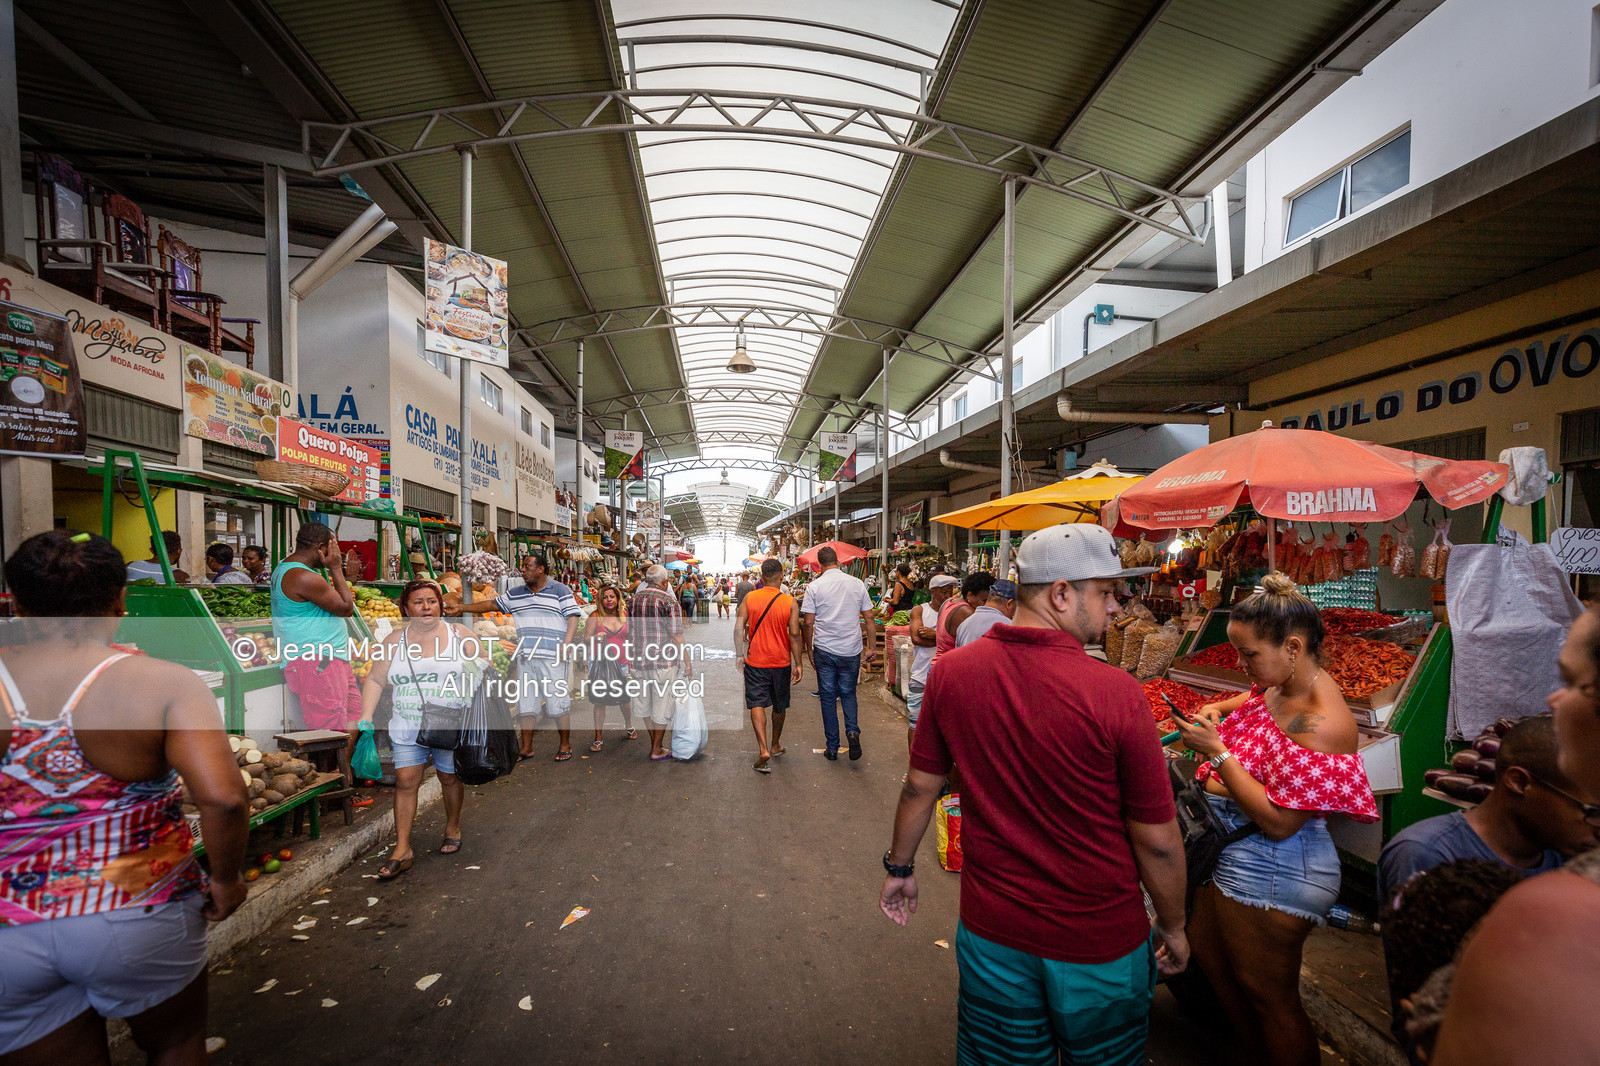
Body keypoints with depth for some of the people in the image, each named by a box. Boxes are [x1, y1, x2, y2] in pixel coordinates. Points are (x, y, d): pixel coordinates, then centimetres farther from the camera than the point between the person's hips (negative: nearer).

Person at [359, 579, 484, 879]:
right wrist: (366, 715, -2)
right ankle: (402, 849, 10)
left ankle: (453, 827, 32)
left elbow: (485, 670, 4)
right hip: (407, 728, 2)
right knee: (405, 781, -1)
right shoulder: (394, 641, 4)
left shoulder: (459, 635, -1)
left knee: (450, 777, 9)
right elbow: (376, 680, 6)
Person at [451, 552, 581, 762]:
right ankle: (527, 748, 19)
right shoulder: (516, 595, 16)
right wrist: (462, 607, 17)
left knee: (557, 703, -2)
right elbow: (492, 604, 22)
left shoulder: (560, 591, 0)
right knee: (526, 704, 9)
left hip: (552, 658, -5)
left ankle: (565, 745, 11)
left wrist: (566, 644, -15)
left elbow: (573, 617, -5)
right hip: (525, 657, 6)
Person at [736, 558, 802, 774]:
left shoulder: (749, 598, -5)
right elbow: (794, 634, -9)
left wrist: (739, 655, 4)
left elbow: (738, 629, -7)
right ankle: (775, 746, 35)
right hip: (781, 662, 1)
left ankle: (763, 749, -15)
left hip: (755, 662, -1)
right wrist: (798, 664, -3)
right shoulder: (789, 601, -8)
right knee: (779, 706, 18)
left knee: (757, 704, 1)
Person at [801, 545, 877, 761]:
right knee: (848, 693, 17)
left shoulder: (814, 587, -6)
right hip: (851, 649, 1)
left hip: (824, 649, -1)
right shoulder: (857, 584, 0)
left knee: (828, 697, 10)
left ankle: (832, 747, 15)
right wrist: (872, 647, 10)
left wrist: (809, 650, 5)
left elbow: (808, 623, -6)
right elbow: (868, 618, 2)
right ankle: (852, 731, -6)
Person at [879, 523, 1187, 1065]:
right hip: (1101, 944, -1)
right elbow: (1157, 841, -13)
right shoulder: (1117, 694, -24)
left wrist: (899, 866, 13)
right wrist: (1172, 927, 6)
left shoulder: (951, 671, -14)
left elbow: (920, 786, -3)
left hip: (990, 934, 2)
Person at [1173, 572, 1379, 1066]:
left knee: (1269, 997, 12)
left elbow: (1278, 821, -26)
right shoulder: (1277, 685, -1)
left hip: (1271, 875, -9)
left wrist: (1217, 751, -26)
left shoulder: (1321, 723, -27)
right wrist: (1218, 709, 5)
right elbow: (1254, 699, 26)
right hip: (1227, 850, 9)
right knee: (1212, 961, 24)